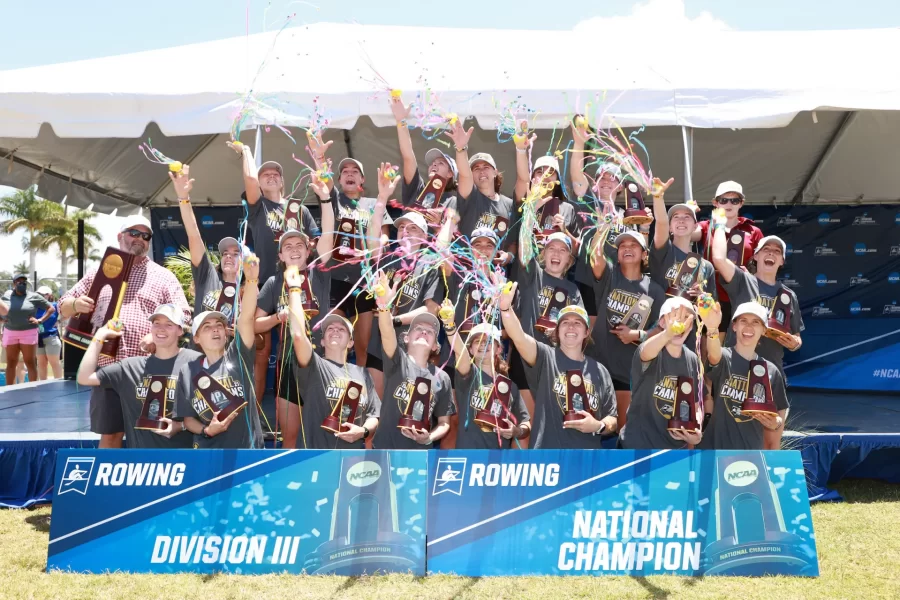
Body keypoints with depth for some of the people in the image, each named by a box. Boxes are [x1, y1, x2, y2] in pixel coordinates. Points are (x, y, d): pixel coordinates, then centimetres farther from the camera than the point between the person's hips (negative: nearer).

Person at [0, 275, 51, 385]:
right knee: (11, 363, 8)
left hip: (28, 333, -3)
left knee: (30, 362, -1)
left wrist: (40, 320, -7)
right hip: (10, 333, 3)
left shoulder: (34, 296, 0)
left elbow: (52, 309, 2)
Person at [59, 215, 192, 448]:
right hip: (107, 367, 2)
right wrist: (76, 304, -6)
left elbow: (182, 316, -1)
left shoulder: (163, 276, 8)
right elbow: (64, 308, 19)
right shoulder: (98, 273, 15)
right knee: (109, 433, 7)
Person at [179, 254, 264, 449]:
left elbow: (246, 318, -16)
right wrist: (207, 430, -11)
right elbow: (188, 418, 9)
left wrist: (251, 279, -28)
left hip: (247, 450, -1)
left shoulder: (238, 358, -2)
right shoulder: (190, 372, 3)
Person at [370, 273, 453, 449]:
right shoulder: (398, 361, -1)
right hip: (386, 449, -3)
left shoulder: (441, 378, 7)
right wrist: (384, 306, -41)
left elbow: (444, 422, 12)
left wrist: (429, 438, -9)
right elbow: (387, 335, -22)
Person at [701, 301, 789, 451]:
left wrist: (775, 423, -10)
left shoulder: (771, 371, 5)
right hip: (715, 449, -3)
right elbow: (714, 352, -31)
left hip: (751, 454, 4)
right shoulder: (723, 358, -6)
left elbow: (779, 414, 14)